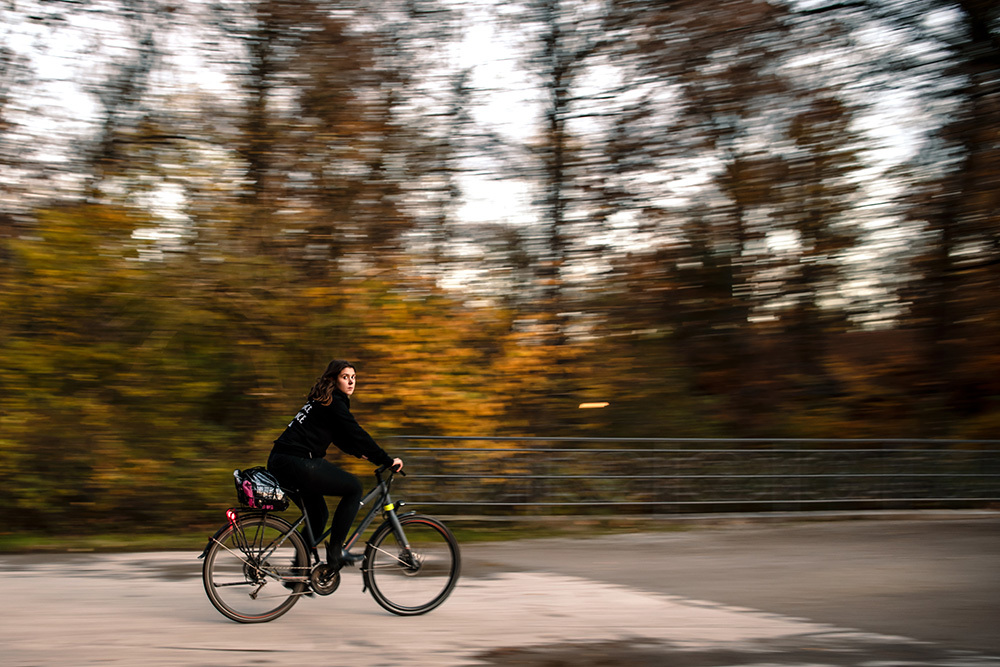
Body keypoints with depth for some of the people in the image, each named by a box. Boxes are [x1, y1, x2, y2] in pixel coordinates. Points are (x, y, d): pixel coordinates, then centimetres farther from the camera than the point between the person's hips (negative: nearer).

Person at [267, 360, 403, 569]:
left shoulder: (322, 401, 22)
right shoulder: (334, 402, -8)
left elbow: (342, 435, 32)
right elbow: (356, 433, -12)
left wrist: (359, 452, 27)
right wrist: (387, 461, -8)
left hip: (279, 462, 10)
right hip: (296, 463, -10)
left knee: (318, 514, 22)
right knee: (354, 488, -5)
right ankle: (335, 551, -4)